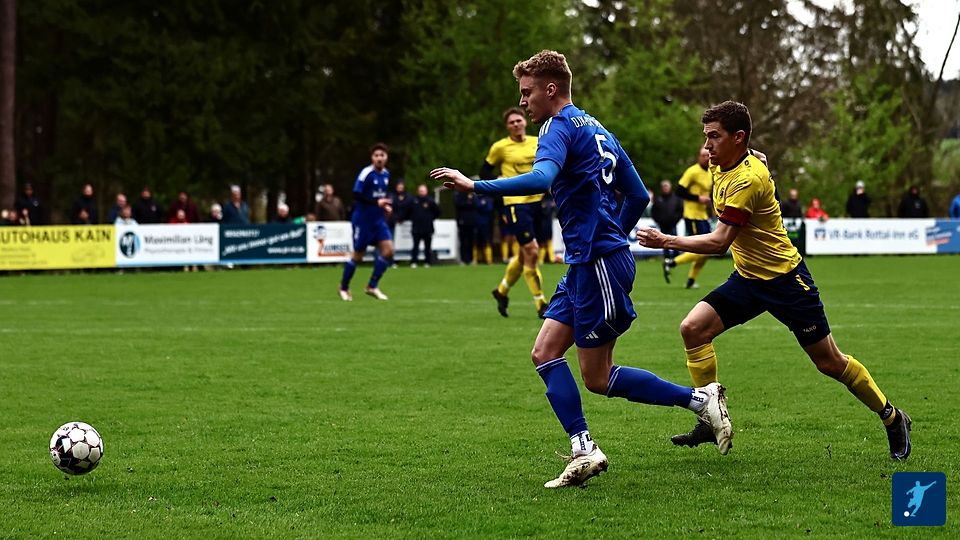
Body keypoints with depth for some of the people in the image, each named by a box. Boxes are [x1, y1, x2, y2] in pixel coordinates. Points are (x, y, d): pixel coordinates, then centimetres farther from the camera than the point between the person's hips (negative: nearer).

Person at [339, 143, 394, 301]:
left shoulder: (386, 174, 7)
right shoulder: (366, 174, -16)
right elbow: (356, 196, -21)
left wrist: (385, 205, 6)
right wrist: (376, 202, -27)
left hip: (379, 220, 6)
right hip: (363, 219, -6)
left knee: (388, 250, -9)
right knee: (358, 256, 2)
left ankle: (372, 286, 3)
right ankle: (344, 287, 23)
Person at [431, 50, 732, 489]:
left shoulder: (560, 127, -11)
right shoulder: (596, 131, 18)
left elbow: (541, 179, -32)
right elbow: (638, 196, 22)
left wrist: (475, 186, -32)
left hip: (597, 263, -10)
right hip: (585, 264, 10)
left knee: (597, 378, -3)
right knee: (545, 353, 5)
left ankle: (699, 398, 0)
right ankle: (583, 451, -1)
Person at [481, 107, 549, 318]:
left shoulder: (537, 143, 8)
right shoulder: (500, 147, -3)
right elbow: (485, 172, 4)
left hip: (536, 201, 5)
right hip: (515, 203, -5)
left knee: (525, 254, 13)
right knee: (532, 252, -11)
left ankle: (502, 290, 35)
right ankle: (540, 304, -4)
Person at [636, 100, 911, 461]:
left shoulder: (748, 179, -27)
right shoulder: (720, 166, 0)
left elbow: (720, 241, -30)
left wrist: (667, 242, -31)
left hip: (784, 278, -8)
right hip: (747, 278, 8)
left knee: (829, 362, 1)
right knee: (693, 328, -11)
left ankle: (892, 418, 22)